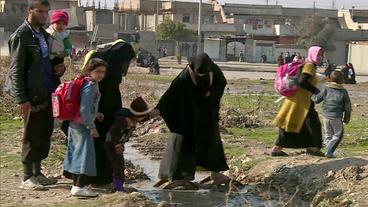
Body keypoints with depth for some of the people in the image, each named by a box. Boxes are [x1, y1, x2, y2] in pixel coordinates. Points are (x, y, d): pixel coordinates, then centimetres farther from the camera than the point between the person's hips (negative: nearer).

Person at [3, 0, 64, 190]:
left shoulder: (44, 34, 14)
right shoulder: (20, 36, -10)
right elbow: (16, 70, -13)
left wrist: (59, 68, 4)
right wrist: (21, 99, -18)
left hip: (45, 92, 8)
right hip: (32, 95, -8)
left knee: (45, 133, 12)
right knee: (31, 136, 0)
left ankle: (37, 173, 24)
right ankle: (27, 178, 10)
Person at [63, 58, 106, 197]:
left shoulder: (90, 84, 12)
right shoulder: (90, 86, -18)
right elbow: (84, 109, -24)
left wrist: (95, 114, 15)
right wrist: (92, 127, -19)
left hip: (75, 124, 10)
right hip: (82, 125, -10)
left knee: (76, 152, 16)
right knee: (86, 153, -8)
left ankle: (77, 183, 26)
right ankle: (79, 186, -7)